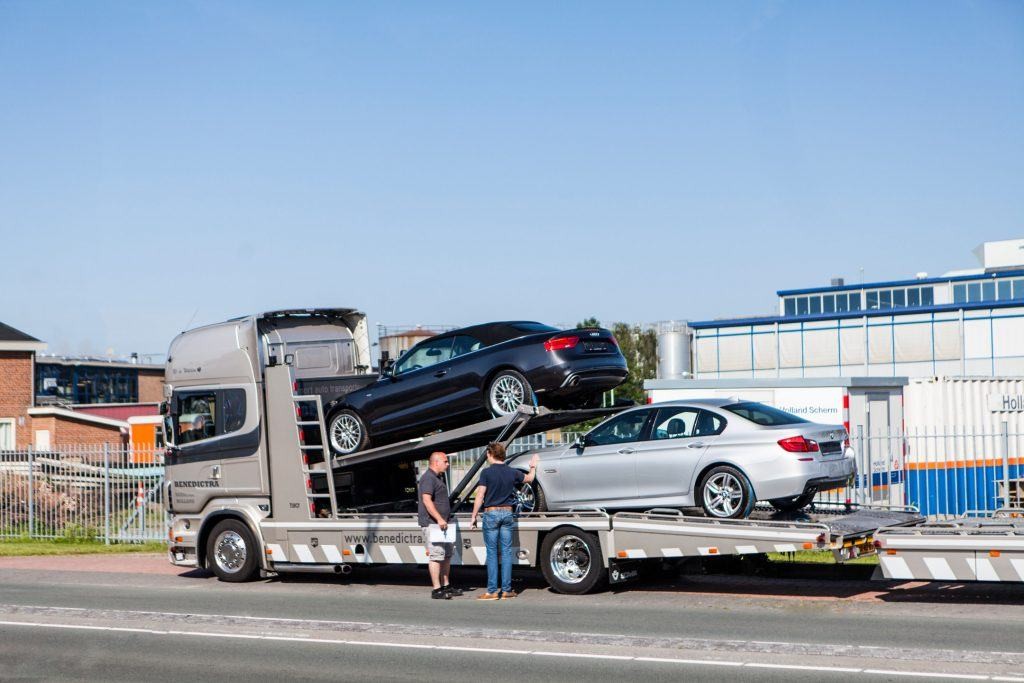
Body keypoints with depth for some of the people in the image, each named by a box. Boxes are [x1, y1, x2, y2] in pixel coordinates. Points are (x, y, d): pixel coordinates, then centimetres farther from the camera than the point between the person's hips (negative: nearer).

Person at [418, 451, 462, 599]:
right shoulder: (428, 478, -14)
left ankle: (446, 586, 23)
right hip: (432, 524, -11)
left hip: (441, 524, 11)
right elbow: (426, 500, -24)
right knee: (436, 555, -11)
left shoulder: (439, 477, 19)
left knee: (447, 555, 15)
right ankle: (436, 590, -11)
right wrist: (439, 519, -29)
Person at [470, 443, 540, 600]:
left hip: (491, 513, -3)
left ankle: (492, 591, -1)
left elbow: (480, 496, -12)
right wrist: (533, 467, 41)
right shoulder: (512, 472, 4)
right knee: (506, 552, 6)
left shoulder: (487, 473, -9)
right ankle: (506, 590, 6)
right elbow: (529, 479, 22)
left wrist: (474, 516, -5)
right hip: (507, 513, 4)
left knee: (492, 552, 0)